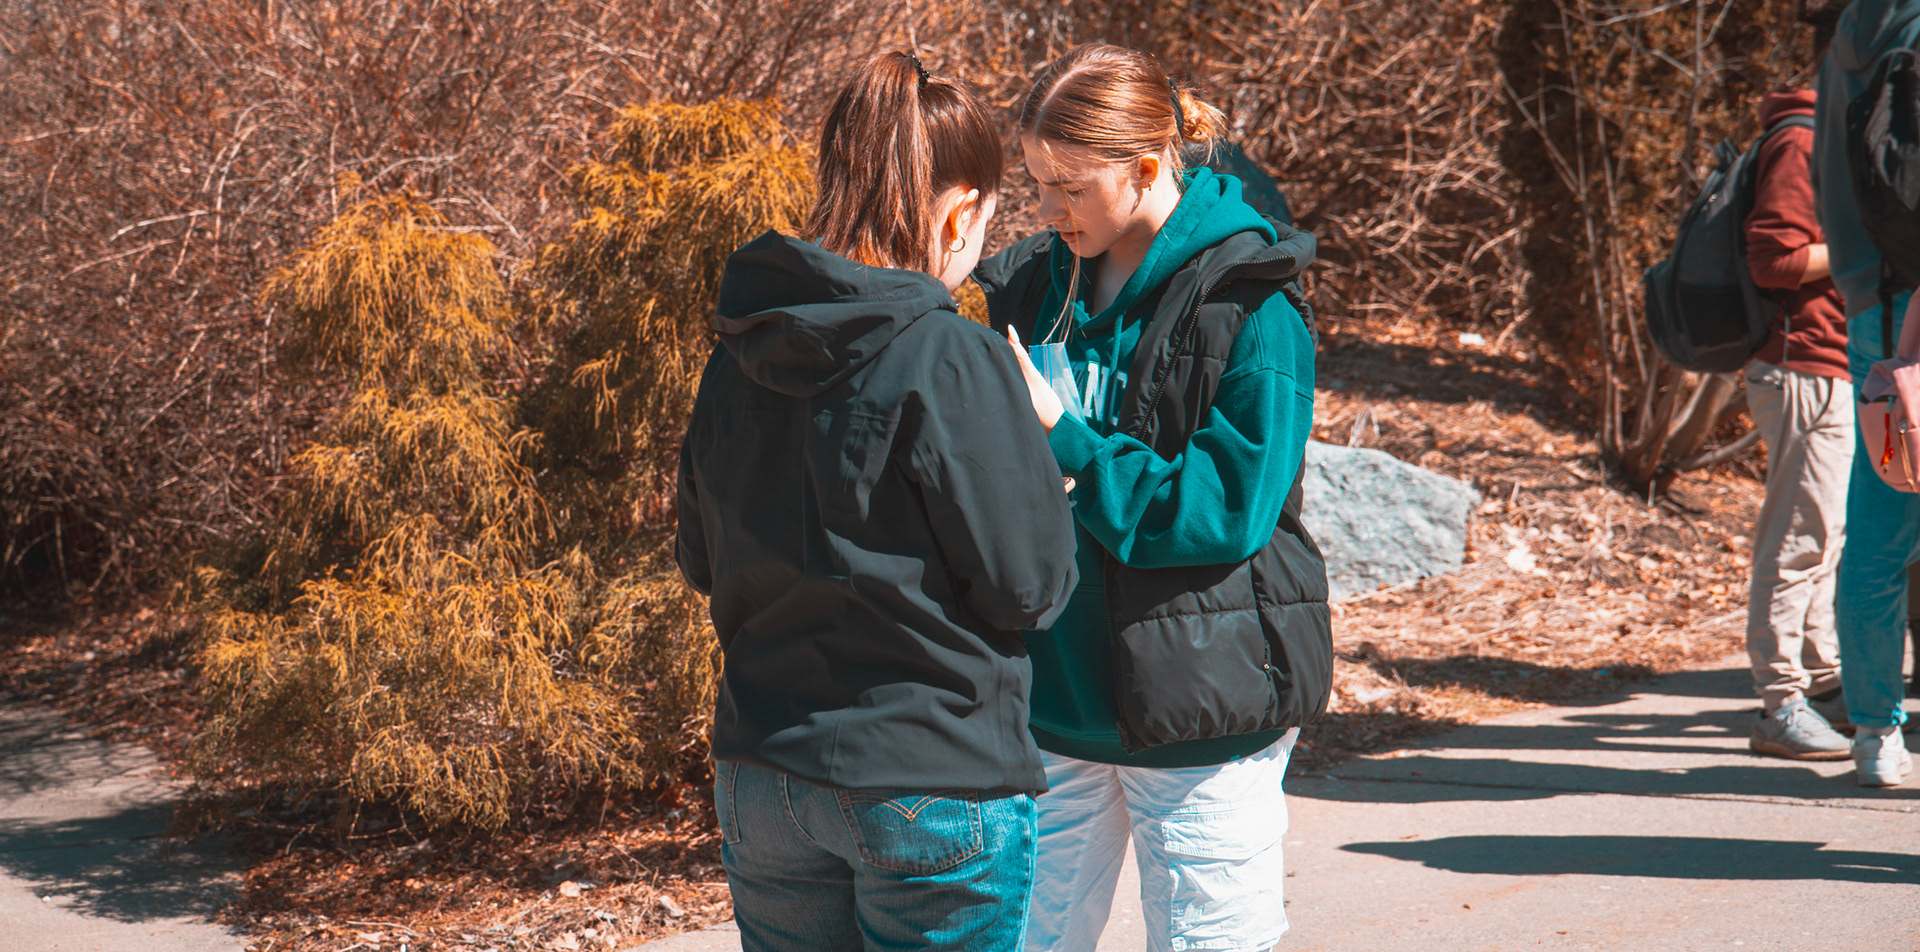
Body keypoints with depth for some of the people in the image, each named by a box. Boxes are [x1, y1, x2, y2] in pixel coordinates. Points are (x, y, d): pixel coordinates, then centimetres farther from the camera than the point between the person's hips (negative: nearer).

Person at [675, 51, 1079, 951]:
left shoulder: (738, 359, 3)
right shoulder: (956, 364, -17)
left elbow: (703, 563, 12)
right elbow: (1027, 587, -13)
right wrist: (1046, 448, 2)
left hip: (760, 778, 6)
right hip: (935, 784, -6)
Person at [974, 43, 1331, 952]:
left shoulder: (1251, 305, -11)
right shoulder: (1033, 283, 7)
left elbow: (1227, 510, -18)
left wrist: (1061, 435, -18)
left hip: (1200, 719, -5)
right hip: (1052, 698, 6)